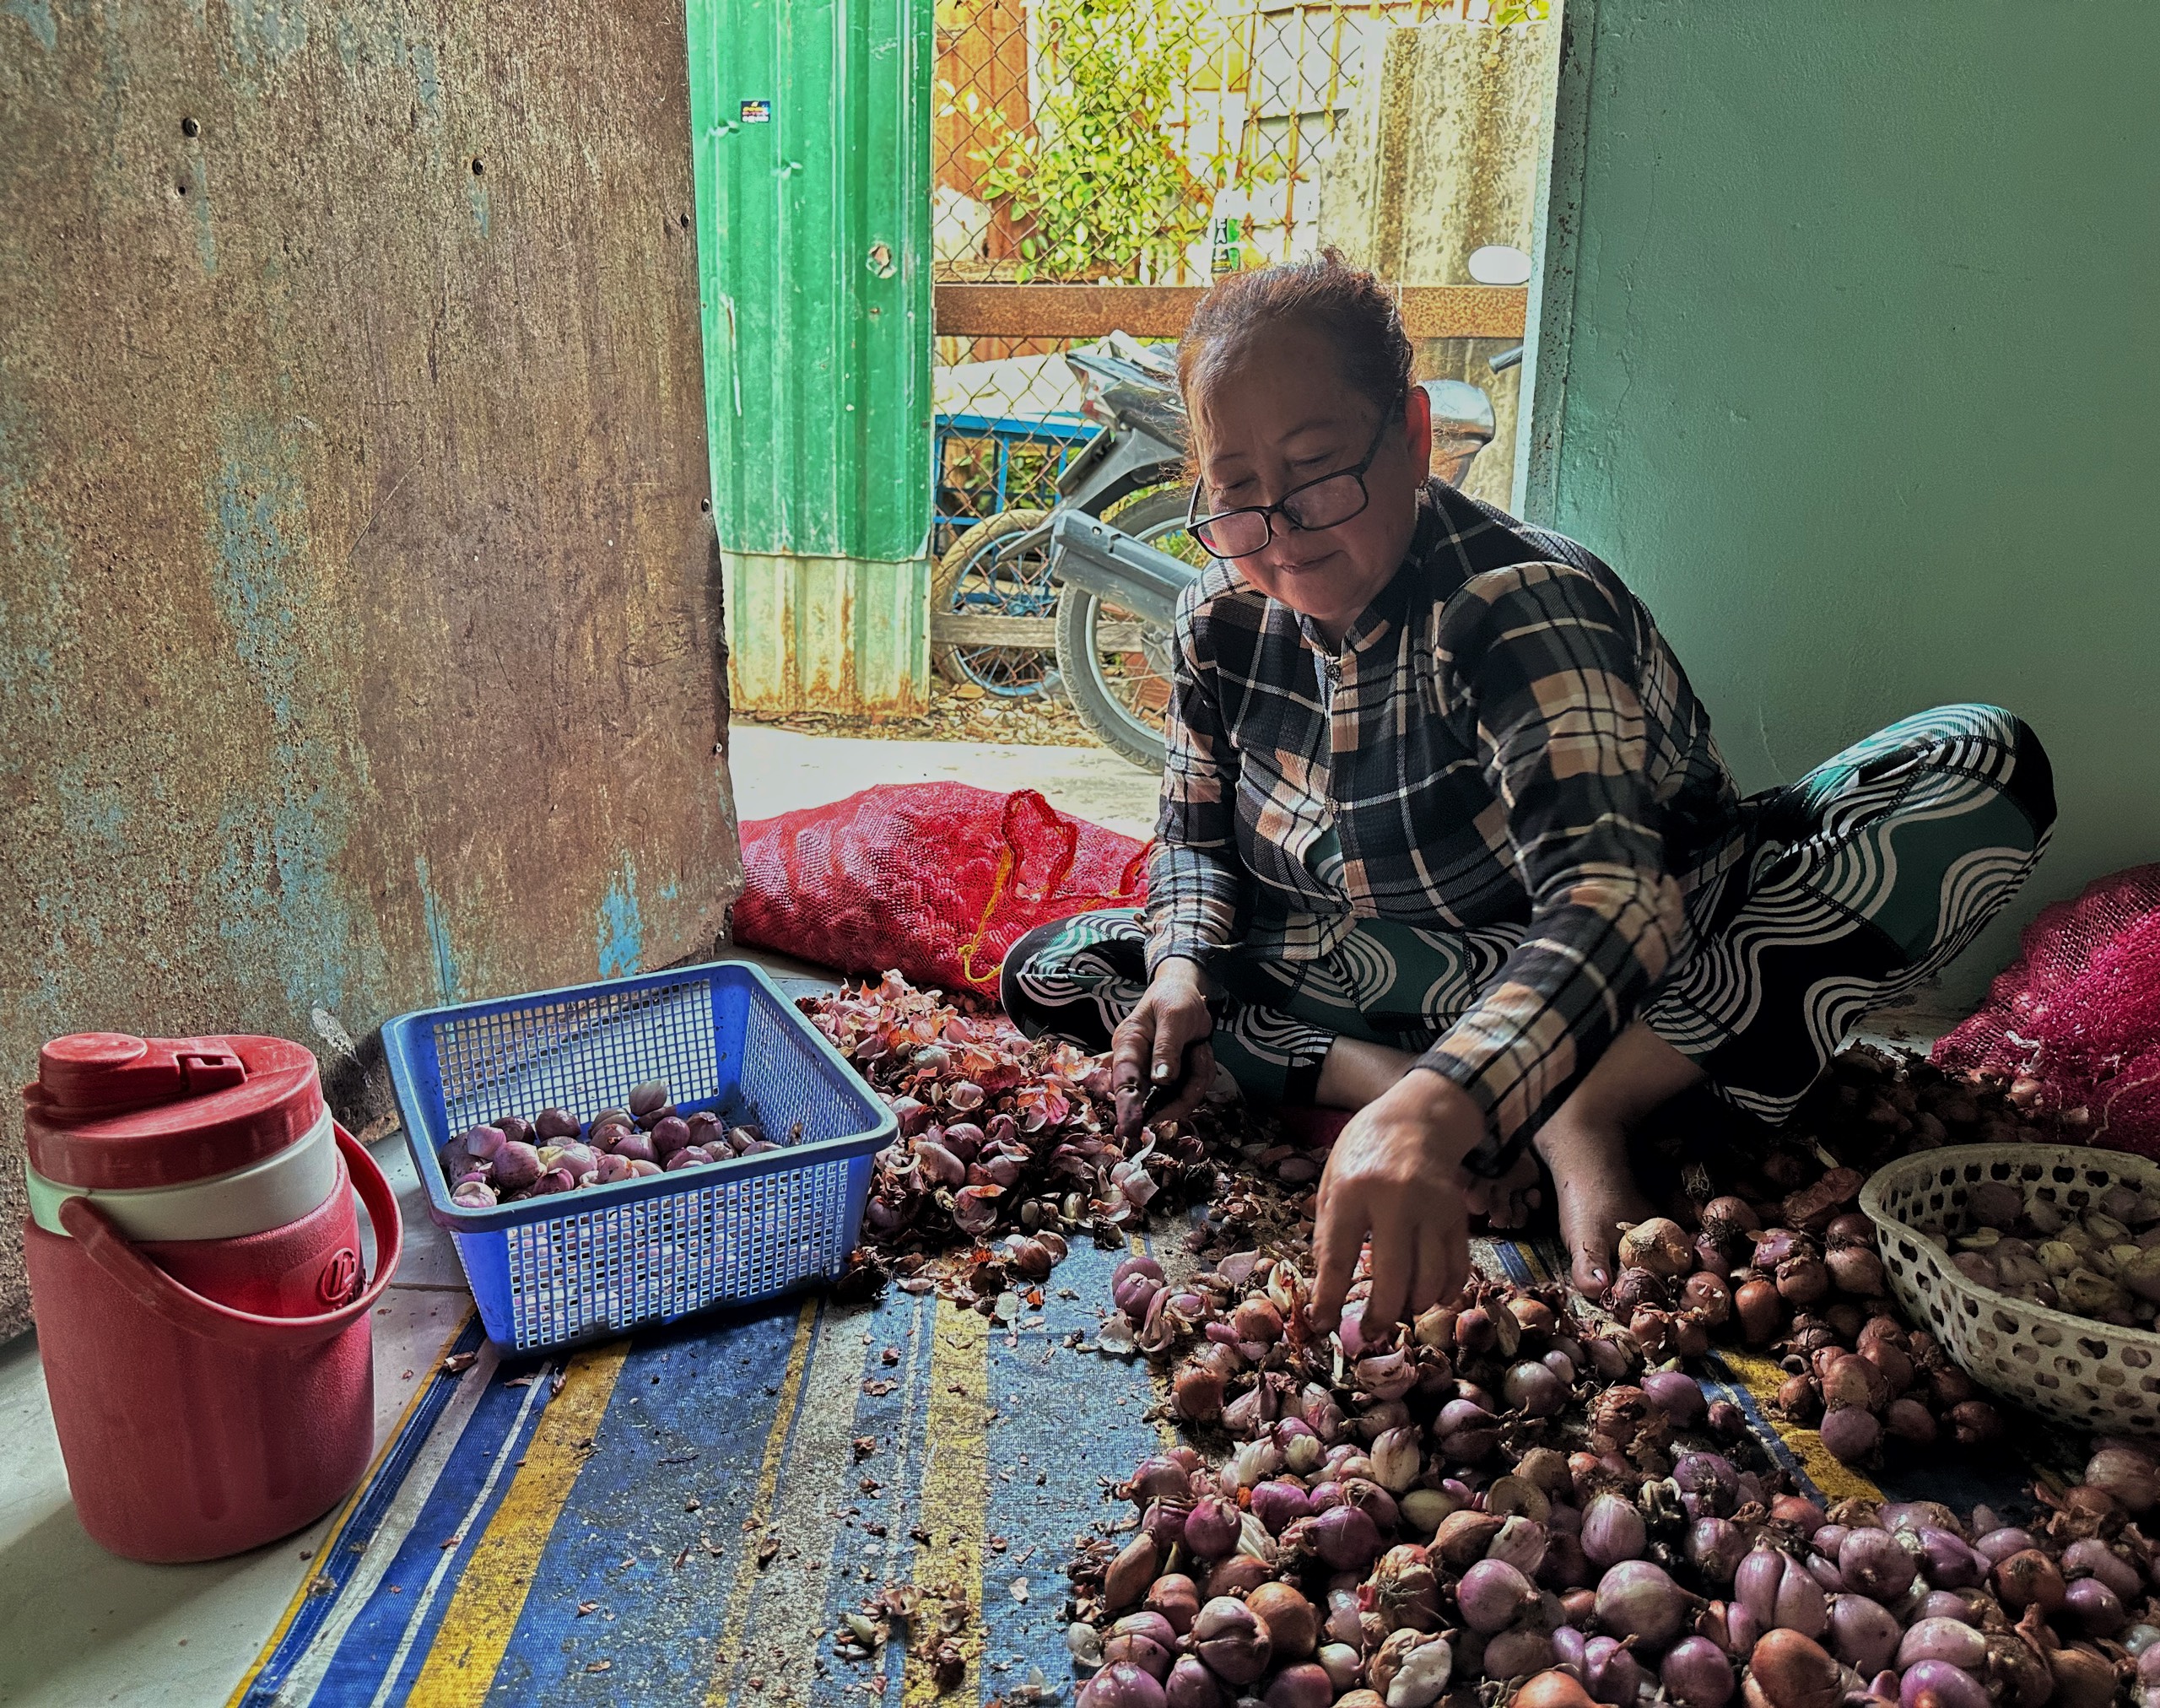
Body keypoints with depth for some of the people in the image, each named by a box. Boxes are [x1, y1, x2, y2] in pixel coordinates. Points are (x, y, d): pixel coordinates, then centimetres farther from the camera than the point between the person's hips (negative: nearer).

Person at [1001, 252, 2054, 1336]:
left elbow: (1612, 897, -43)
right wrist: (1182, 971, -22)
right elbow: (1196, 834, 3)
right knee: (1049, 974, -14)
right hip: (1386, 994, 5)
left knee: (1981, 767, -27)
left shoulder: (1517, 605, -29)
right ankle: (1522, 1116, -21)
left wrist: (1434, 1111, -61)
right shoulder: (1223, 616, -9)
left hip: (1654, 966, -4)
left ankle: (1591, 1108, -27)